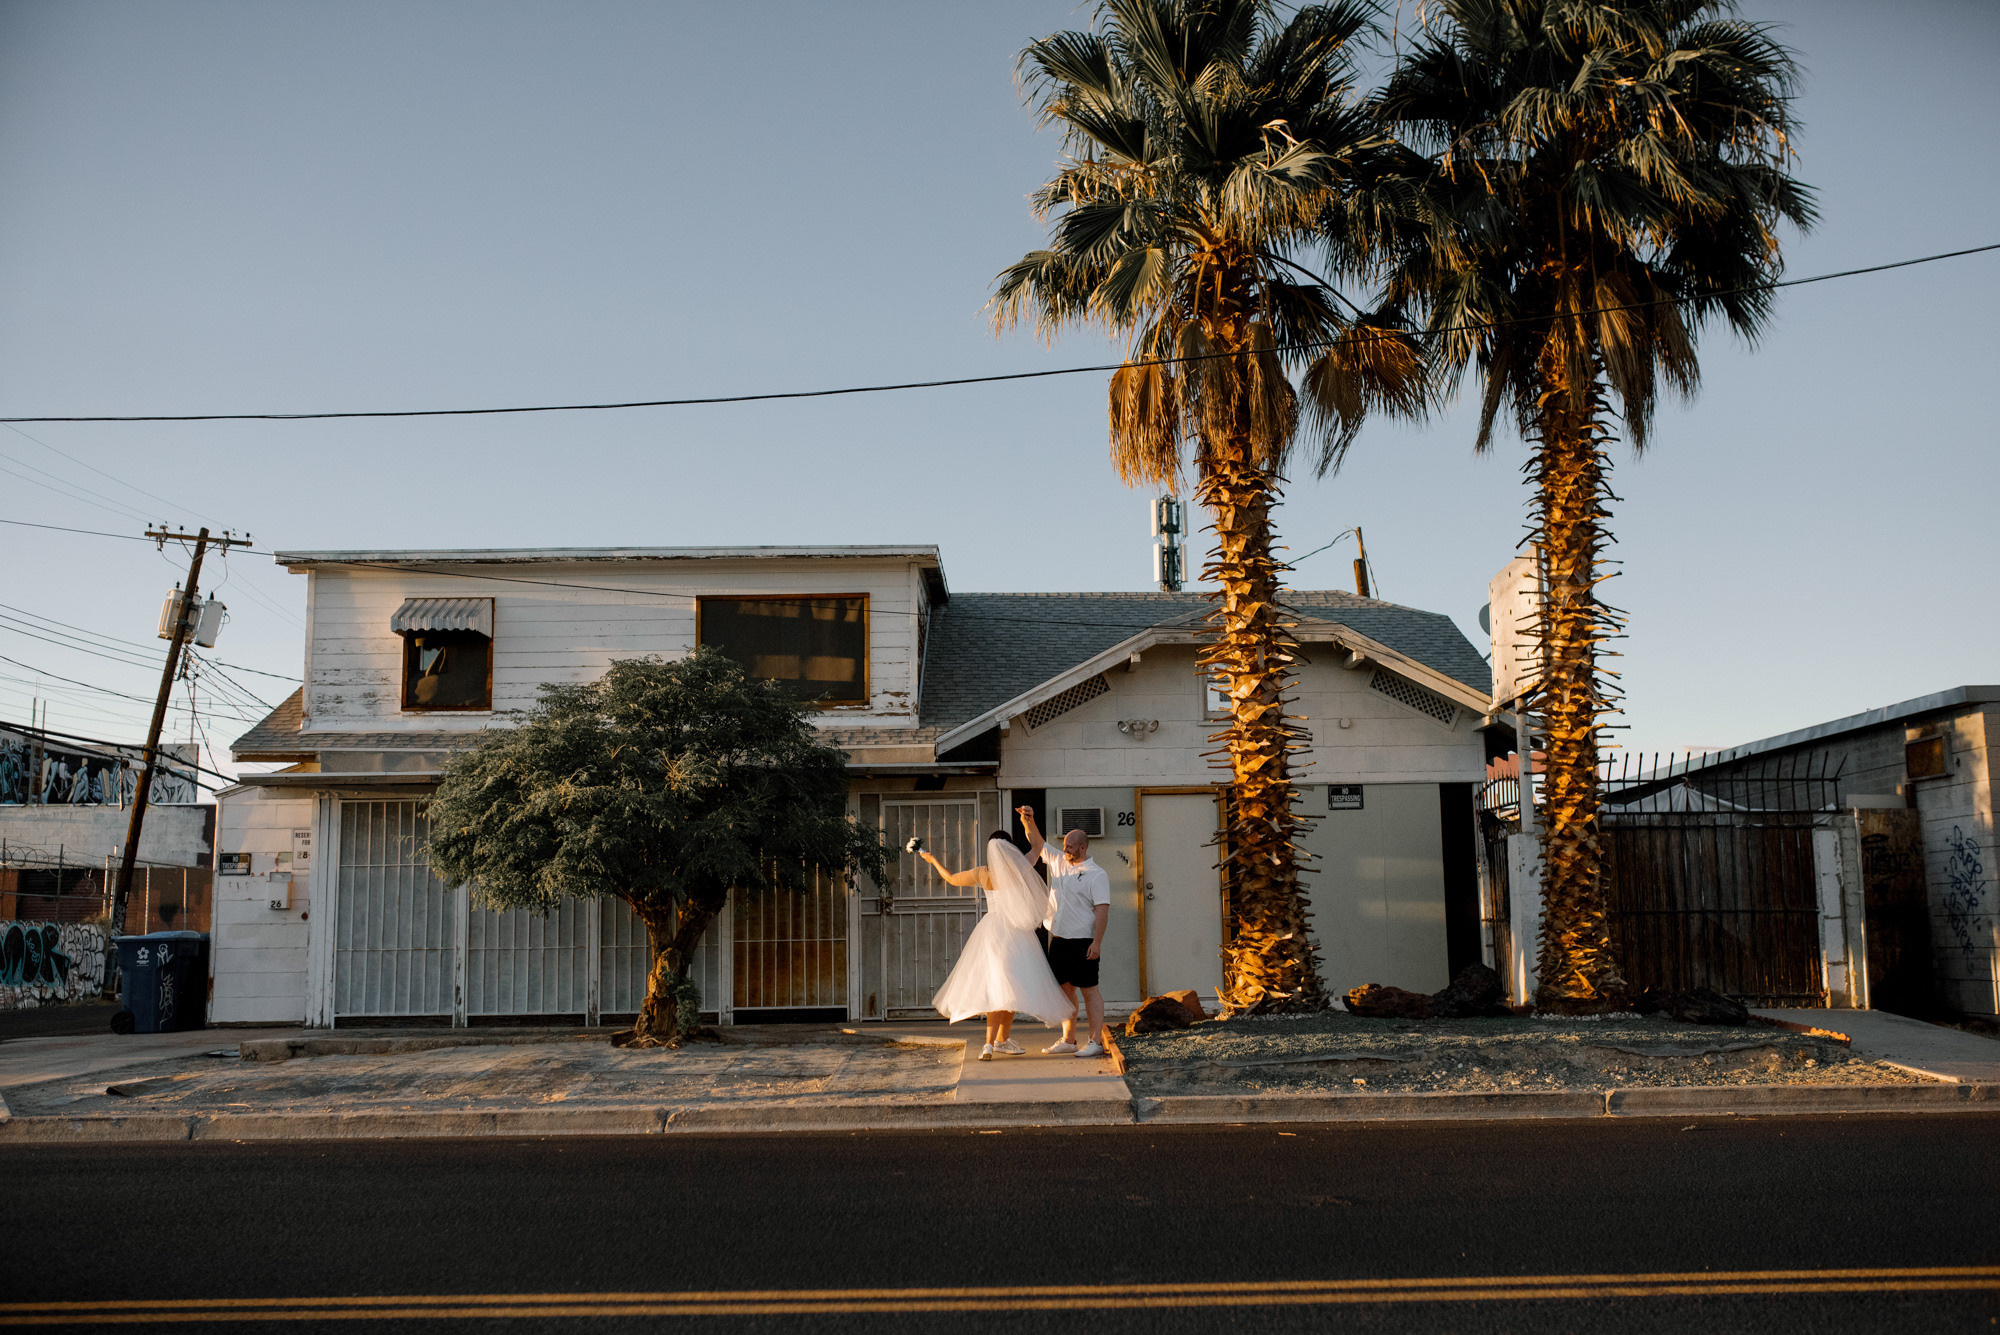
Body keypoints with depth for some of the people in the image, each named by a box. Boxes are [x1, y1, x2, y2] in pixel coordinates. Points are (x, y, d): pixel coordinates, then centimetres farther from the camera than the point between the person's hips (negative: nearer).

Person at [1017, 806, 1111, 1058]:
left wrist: (1097, 942, -20)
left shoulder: (1097, 875, -8)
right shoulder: (1059, 861, 12)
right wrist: (1028, 821, 2)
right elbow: (1037, 843, 19)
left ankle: (1096, 1042, -2)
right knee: (1065, 989, 11)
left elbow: (1102, 910, -14)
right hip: (1058, 940, 7)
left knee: (1088, 990, -4)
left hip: (1082, 942, -7)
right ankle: (1068, 1040, 18)